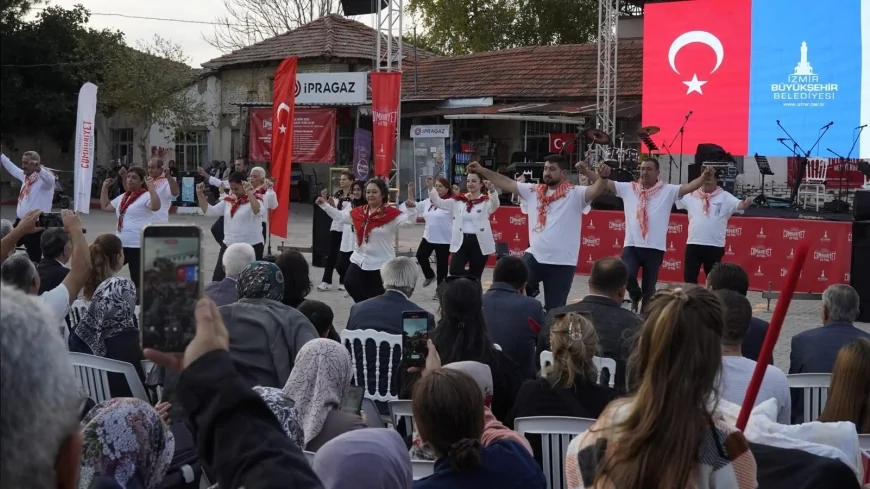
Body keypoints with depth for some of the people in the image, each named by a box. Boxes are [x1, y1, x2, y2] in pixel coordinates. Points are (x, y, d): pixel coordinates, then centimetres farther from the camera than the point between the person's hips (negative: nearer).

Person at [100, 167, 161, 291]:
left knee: (137, 280, -3)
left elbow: (156, 207, -29)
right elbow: (105, 206, 29)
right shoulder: (123, 197, 17)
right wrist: (105, 187, 25)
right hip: (120, 244, 8)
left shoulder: (146, 196, -8)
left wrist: (151, 186, -32)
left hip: (138, 246, -8)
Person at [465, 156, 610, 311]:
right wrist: (481, 170, 9)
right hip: (534, 256, 4)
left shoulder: (575, 193, -5)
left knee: (555, 309, 7)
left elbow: (596, 190, -21)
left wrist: (603, 177, -44)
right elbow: (507, 183, 13)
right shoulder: (534, 191, 10)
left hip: (562, 263, -4)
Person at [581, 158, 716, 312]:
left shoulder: (668, 191, 2)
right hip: (631, 245, 1)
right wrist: (584, 171, -7)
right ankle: (635, 296, 13)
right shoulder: (628, 188, 7)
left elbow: (689, 187, -11)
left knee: (649, 288, 6)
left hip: (655, 248, -1)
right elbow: (603, 182, 5)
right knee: (627, 275, -21)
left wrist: (704, 178, -30)